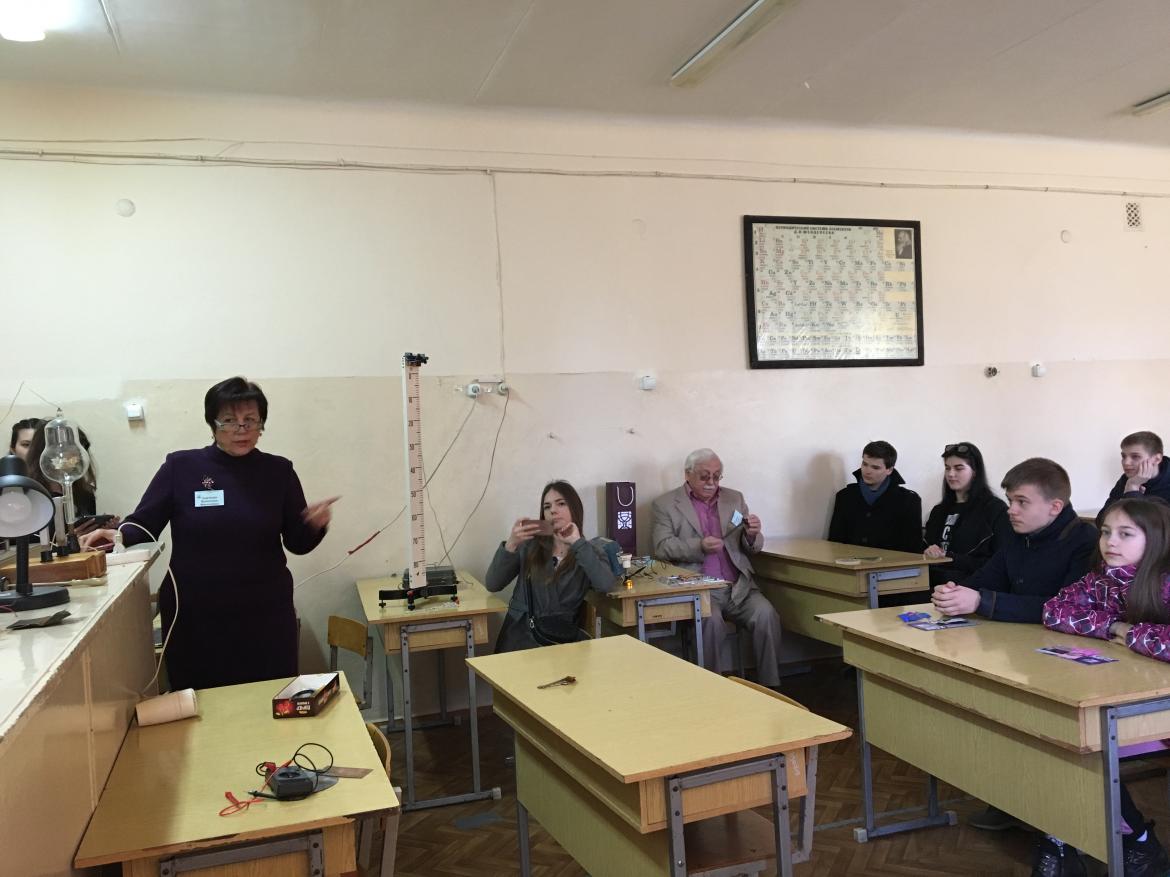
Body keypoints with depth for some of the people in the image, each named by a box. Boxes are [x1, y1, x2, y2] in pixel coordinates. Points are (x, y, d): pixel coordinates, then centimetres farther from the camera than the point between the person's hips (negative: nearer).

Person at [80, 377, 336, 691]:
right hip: (194, 616, -1)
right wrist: (118, 535, -19)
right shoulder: (180, 467, -2)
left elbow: (297, 543, 2)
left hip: (265, 614, 1)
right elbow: (143, 524, 1)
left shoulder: (278, 471, 1)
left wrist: (316, 525, -18)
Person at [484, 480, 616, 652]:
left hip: (562, 638, 1)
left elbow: (606, 585, -12)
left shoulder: (590, 552, 10)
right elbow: (492, 585, 3)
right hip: (521, 634, 0)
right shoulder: (529, 545, 11)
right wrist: (510, 545, -11)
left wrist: (578, 543, -10)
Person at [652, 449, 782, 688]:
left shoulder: (734, 498, 16)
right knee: (711, 621, -31)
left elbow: (751, 548, 15)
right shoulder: (666, 504, 5)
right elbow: (662, 547, -6)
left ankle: (769, 686, -11)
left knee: (767, 615, -22)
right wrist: (700, 546, -21)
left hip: (738, 586, 3)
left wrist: (752, 535, -10)